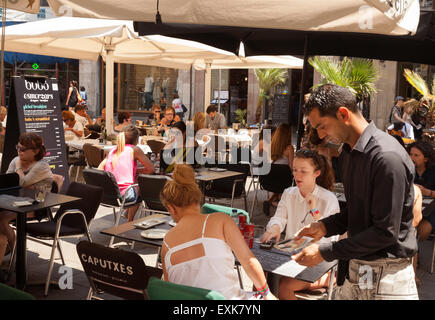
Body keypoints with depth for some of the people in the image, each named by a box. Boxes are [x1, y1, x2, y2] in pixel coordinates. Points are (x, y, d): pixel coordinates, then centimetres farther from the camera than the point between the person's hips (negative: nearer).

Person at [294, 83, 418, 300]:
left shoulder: (387, 157, -22)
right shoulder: (347, 153, 8)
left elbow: (386, 232, -22)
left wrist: (325, 252, -18)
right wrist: (324, 226, 0)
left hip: (386, 274, -8)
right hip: (353, 269, 8)